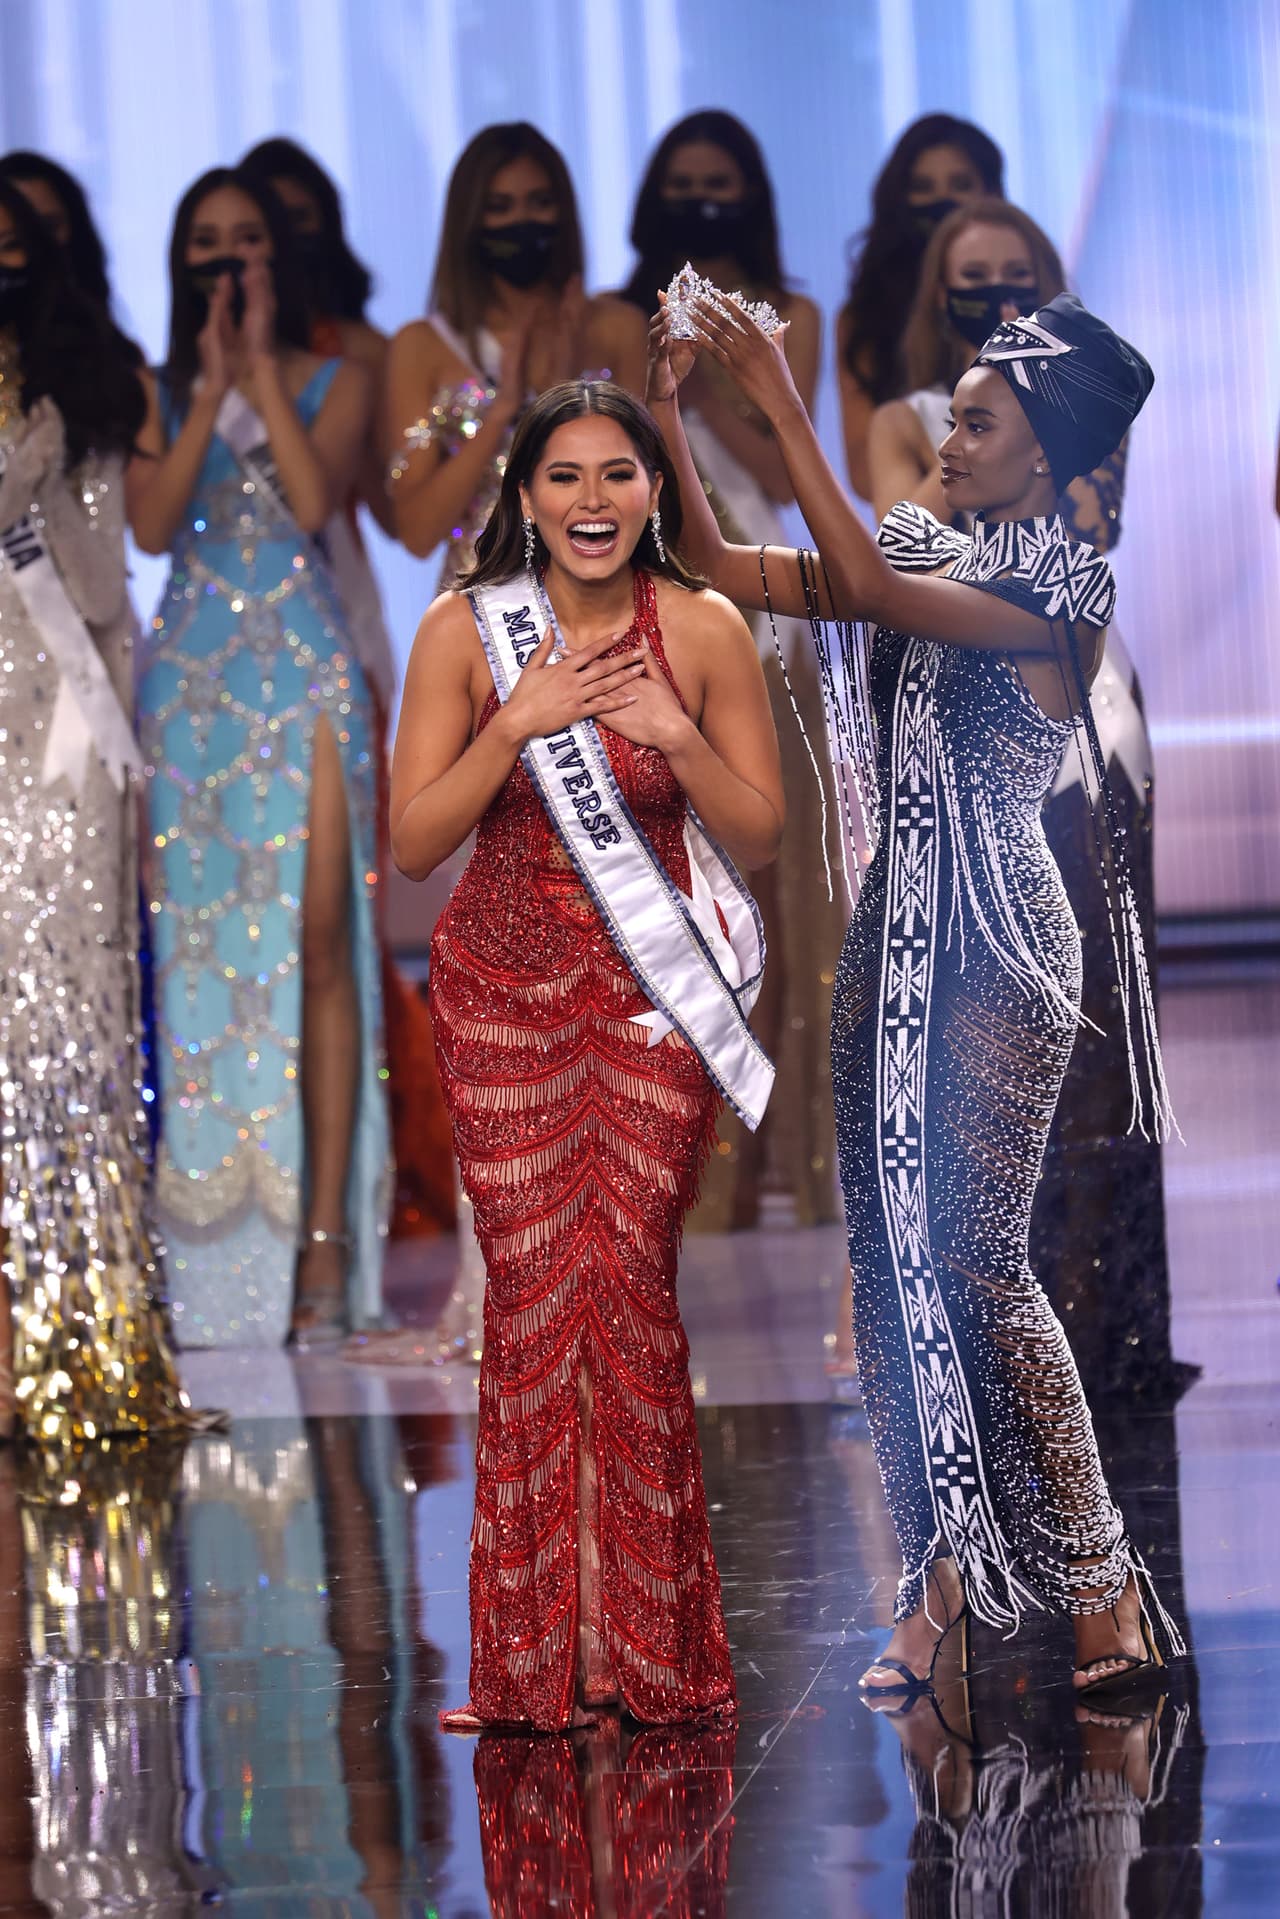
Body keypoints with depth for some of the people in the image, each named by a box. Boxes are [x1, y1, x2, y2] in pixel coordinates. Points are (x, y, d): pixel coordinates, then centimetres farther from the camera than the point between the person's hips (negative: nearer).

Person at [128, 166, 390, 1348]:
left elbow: (314, 499, -10)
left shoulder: (333, 381, 8)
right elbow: (150, 524, -4)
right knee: (195, 941, -3)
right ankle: (207, 1240, 1)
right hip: (190, 682, 2)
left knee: (317, 944, -9)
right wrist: (213, 386, -5)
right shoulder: (158, 394, 12)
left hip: (306, 676, -2)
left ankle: (324, 1239, -10)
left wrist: (261, 371, -6)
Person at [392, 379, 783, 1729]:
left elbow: (760, 836, 1)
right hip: (505, 988, 0)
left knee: (632, 1283, -4)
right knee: (532, 1290, -3)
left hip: (654, 993, 0)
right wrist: (519, 725, -19)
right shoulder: (465, 632, -4)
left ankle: (646, 1642, 6)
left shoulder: (704, 630, -3)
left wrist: (678, 736, -17)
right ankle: (536, 1656, 4)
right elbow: (413, 843, -6)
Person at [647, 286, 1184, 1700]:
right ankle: (939, 1586, 10)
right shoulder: (925, 552, 12)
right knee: (887, 1259, 5)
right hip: (892, 938, 7)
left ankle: (1104, 1595, -6)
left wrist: (783, 407, -22)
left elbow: (872, 590, -22)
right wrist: (669, 416, 0)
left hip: (996, 952, -7)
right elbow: (724, 571, 11)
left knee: (979, 1262, -11)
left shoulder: (1065, 589, -9)